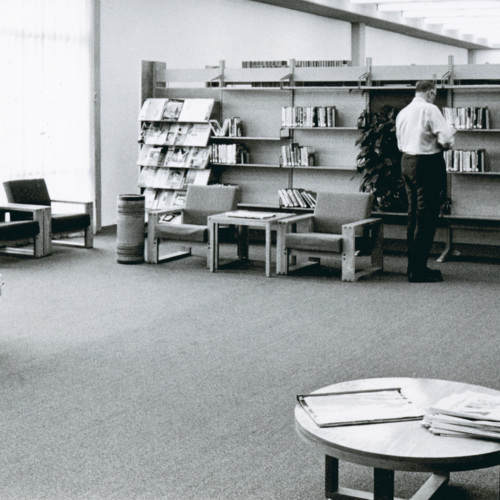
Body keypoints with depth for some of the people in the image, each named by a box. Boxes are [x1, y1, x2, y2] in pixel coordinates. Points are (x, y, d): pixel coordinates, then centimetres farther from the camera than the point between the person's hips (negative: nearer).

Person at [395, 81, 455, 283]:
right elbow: (446, 140, -17)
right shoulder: (430, 109, -11)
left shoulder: (402, 113, 11)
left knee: (413, 215, 15)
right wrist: (446, 144, 4)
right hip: (428, 164, -8)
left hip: (406, 162, 8)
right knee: (426, 217, -5)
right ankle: (418, 271, -5)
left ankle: (414, 266, 21)